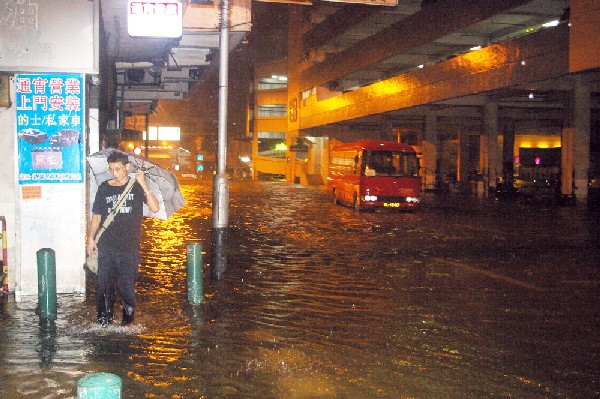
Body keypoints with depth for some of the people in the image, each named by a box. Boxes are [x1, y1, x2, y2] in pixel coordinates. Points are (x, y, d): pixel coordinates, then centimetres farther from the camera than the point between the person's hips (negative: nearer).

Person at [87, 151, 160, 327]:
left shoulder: (137, 187, 1)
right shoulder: (104, 188, 8)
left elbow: (155, 208, -12)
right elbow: (96, 215, 15)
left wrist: (144, 185, -19)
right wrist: (91, 237, 9)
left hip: (129, 246, -2)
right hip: (106, 246, 2)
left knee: (126, 283, -1)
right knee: (104, 283, 5)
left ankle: (129, 313, 19)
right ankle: (105, 316, 20)